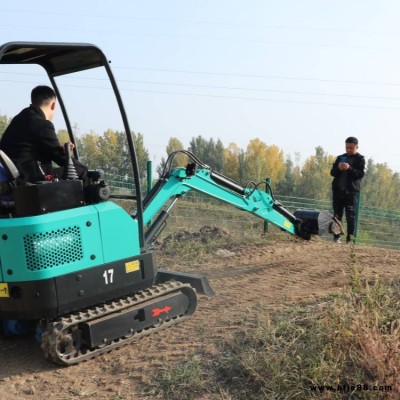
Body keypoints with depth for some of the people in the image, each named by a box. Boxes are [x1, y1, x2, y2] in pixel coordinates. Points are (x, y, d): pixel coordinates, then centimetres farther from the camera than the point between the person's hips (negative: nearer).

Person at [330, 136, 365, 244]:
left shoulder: (360, 159, 3)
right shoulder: (340, 157, 14)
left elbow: (361, 174, -8)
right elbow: (332, 172, 10)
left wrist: (349, 168, -21)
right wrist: (338, 168, -11)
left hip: (351, 191, -4)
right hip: (338, 190, 4)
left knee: (350, 216, -3)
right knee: (337, 215, 5)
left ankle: (350, 238, 0)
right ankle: (336, 237, 9)